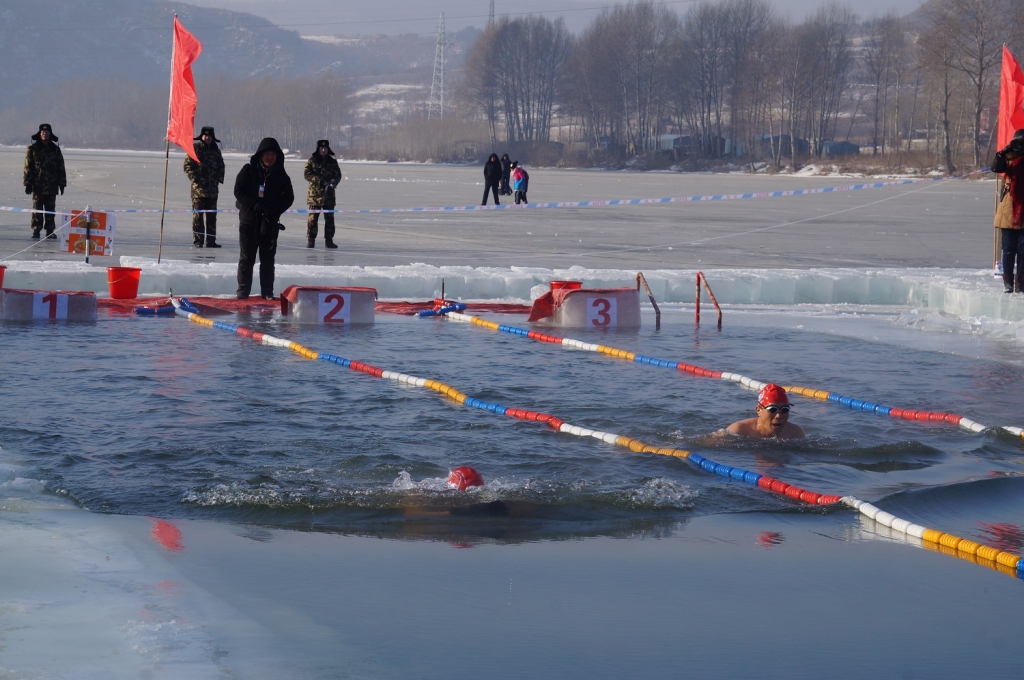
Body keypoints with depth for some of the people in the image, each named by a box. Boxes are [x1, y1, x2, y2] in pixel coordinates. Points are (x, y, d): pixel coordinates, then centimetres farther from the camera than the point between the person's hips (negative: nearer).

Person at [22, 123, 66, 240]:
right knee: (37, 209, 0)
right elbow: (28, 167, 0)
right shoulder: (33, 148, 1)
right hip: (37, 185, -2)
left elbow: (61, 168, 10)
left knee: (51, 209, 4)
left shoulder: (55, 149, 8)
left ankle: (50, 231, 10)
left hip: (52, 185, 2)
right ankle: (36, 230, 4)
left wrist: (62, 183, 7)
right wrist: (28, 183, -5)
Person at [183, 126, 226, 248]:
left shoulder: (216, 151, 13)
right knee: (198, 215, -3)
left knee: (211, 215, 6)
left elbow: (221, 166, 22)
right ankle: (197, 240, 0)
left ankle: (211, 240, 9)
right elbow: (188, 166, -4)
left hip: (213, 188, 5)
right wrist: (195, 180, -13)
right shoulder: (195, 148, -1)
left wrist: (219, 179, 7)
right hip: (198, 188, -5)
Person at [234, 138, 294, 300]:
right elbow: (239, 191, -5)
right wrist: (254, 205, -18)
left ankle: (267, 292, 10)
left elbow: (288, 197, 4)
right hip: (249, 220, -1)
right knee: (246, 257, 4)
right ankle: (243, 291, 10)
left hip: (270, 223, 1)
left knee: (268, 258, 5)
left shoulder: (281, 175, 4)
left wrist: (275, 210, -14)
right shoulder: (249, 170, -1)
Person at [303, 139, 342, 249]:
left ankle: (329, 240, 9)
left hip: (329, 195, 2)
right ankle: (310, 240, 3)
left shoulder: (332, 162, 10)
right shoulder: (312, 161, 3)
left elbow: (338, 175, 7)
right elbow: (307, 174, -6)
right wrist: (320, 181, -16)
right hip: (315, 194, -2)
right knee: (313, 218, -3)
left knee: (329, 218, 3)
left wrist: (332, 183, -14)